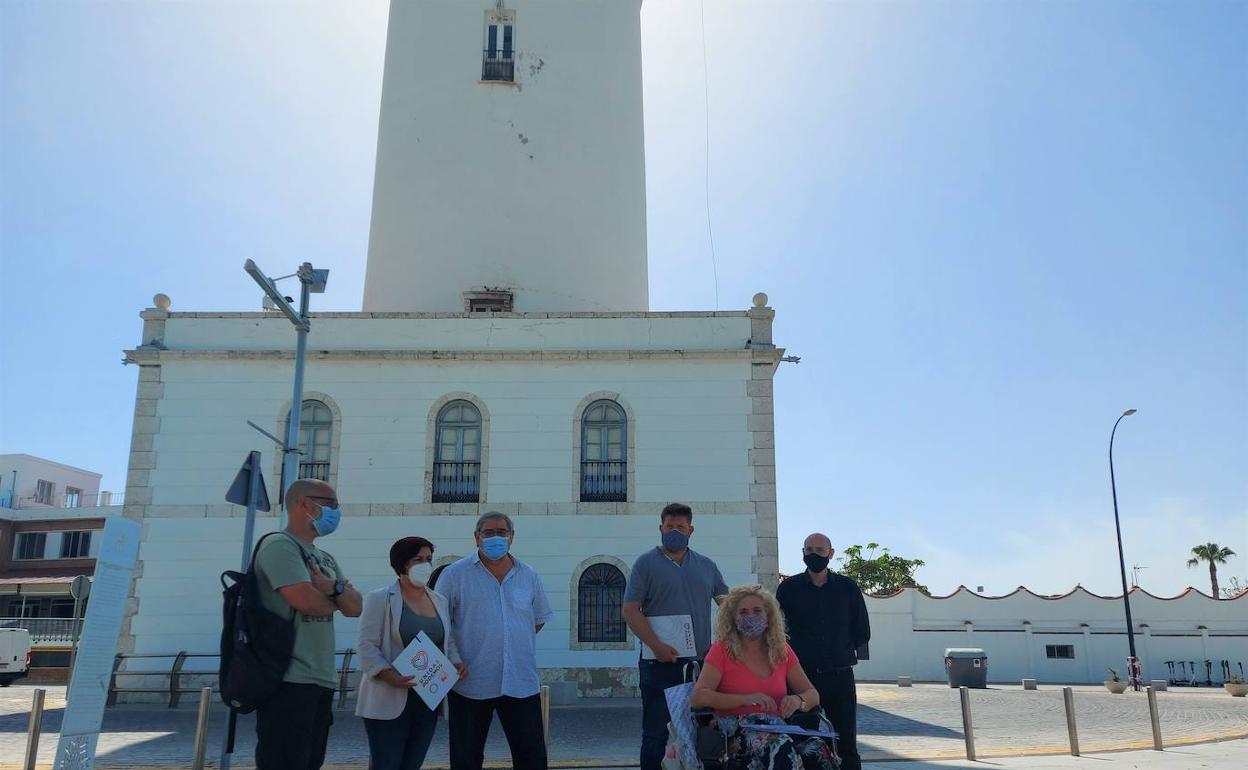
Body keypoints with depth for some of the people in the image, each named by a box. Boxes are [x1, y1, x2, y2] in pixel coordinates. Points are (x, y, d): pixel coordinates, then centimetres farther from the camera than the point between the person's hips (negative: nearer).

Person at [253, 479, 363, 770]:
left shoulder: (326, 559, 20)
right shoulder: (280, 545, -9)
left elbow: (356, 607, 13)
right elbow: (305, 599, -21)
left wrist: (334, 588, -10)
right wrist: (337, 599, 1)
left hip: (322, 680, 9)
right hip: (289, 681, -9)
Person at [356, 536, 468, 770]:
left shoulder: (440, 601, 14)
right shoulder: (379, 599, -5)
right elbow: (367, 646, -11)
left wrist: (456, 662, -1)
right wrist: (387, 674, -25)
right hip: (389, 701, -6)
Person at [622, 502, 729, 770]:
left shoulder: (706, 566, 12)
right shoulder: (646, 563, -1)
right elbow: (630, 610, -7)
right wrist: (656, 645, -17)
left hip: (701, 662, 4)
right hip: (660, 662, -4)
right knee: (656, 734, 1)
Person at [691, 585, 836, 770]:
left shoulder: (782, 650, 14)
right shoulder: (722, 650, 3)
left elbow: (812, 694, 15)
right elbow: (698, 697, -9)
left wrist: (797, 700, -11)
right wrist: (745, 699, -21)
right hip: (737, 730, -3)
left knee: (818, 751, -30)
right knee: (781, 749, -36)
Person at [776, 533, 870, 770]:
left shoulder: (847, 588, 5)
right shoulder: (789, 588, 2)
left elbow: (862, 633, 13)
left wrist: (841, 651, 8)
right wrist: (797, 654, 3)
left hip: (840, 677, 1)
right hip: (802, 676, -1)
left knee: (846, 746, 4)